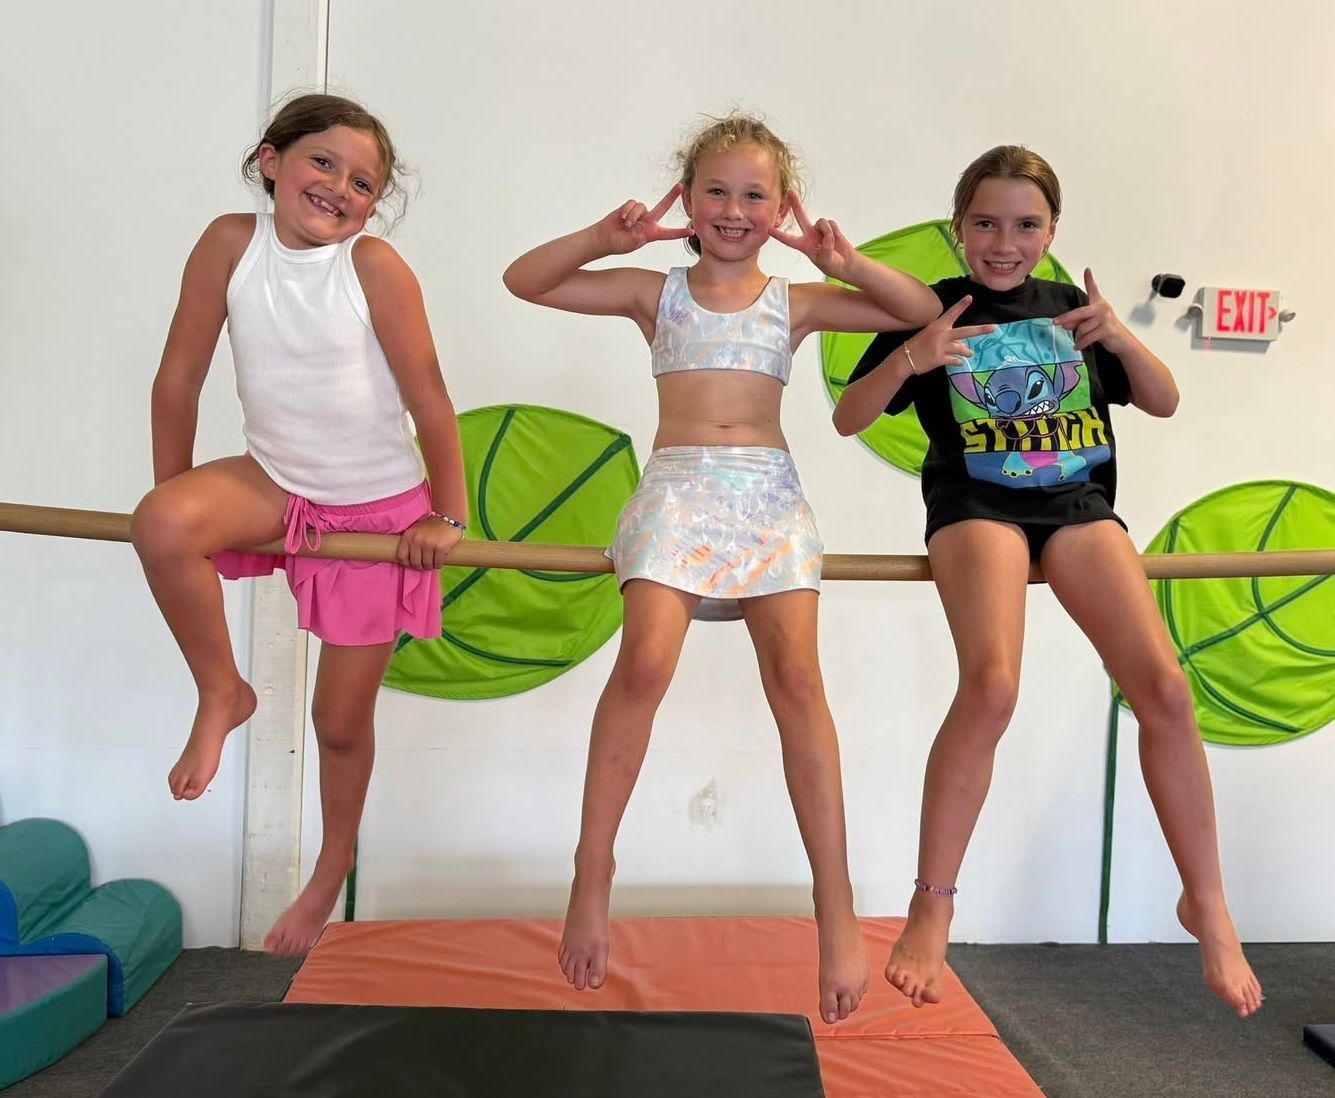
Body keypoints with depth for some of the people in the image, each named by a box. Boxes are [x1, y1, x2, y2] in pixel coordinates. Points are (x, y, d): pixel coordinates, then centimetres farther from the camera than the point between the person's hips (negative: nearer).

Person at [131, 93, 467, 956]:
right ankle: (222, 695, -3)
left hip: (378, 508, -3)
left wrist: (448, 516, -11)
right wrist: (176, 501, 0)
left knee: (342, 717, 7)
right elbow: (179, 379, -5)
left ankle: (335, 863, 36)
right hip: (276, 486, 3)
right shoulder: (231, 242, -12)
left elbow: (429, 399, -16)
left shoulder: (374, 266, -20)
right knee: (160, 526, -30)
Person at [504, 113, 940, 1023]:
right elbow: (524, 281, 9)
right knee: (646, 660, -24)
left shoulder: (795, 302, 15)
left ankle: (837, 907, -10)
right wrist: (602, 240, -5)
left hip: (769, 493, 1)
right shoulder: (657, 294, 13)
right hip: (678, 488, -1)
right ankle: (594, 869, -9)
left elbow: (922, 312, 12)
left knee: (798, 675, -16)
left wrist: (847, 265, -2)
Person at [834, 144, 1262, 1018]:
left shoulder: (1070, 308, 15)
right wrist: (908, 359, -17)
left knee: (1162, 684, -13)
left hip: (1078, 502, 4)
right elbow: (848, 419, 2)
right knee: (991, 684, -27)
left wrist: (1120, 337, -4)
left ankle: (1207, 905, 5)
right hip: (978, 503, -3)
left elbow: (1164, 403, 16)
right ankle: (932, 905, -11)